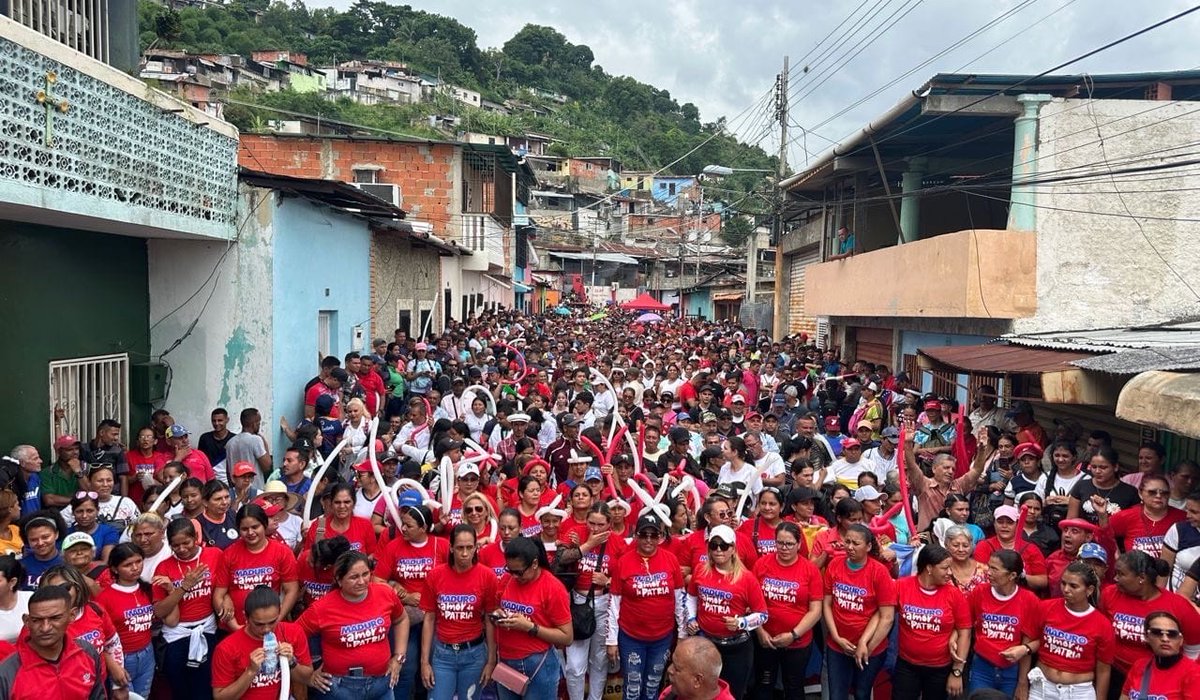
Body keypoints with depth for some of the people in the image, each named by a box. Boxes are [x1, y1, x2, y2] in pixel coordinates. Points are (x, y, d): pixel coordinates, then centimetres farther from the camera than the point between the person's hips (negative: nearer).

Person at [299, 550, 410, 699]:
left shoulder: (386, 595, -8)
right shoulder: (322, 609, -16)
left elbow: (401, 620, 11)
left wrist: (399, 657, 6)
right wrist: (308, 675, -2)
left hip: (382, 682, 3)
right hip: (339, 686, -2)